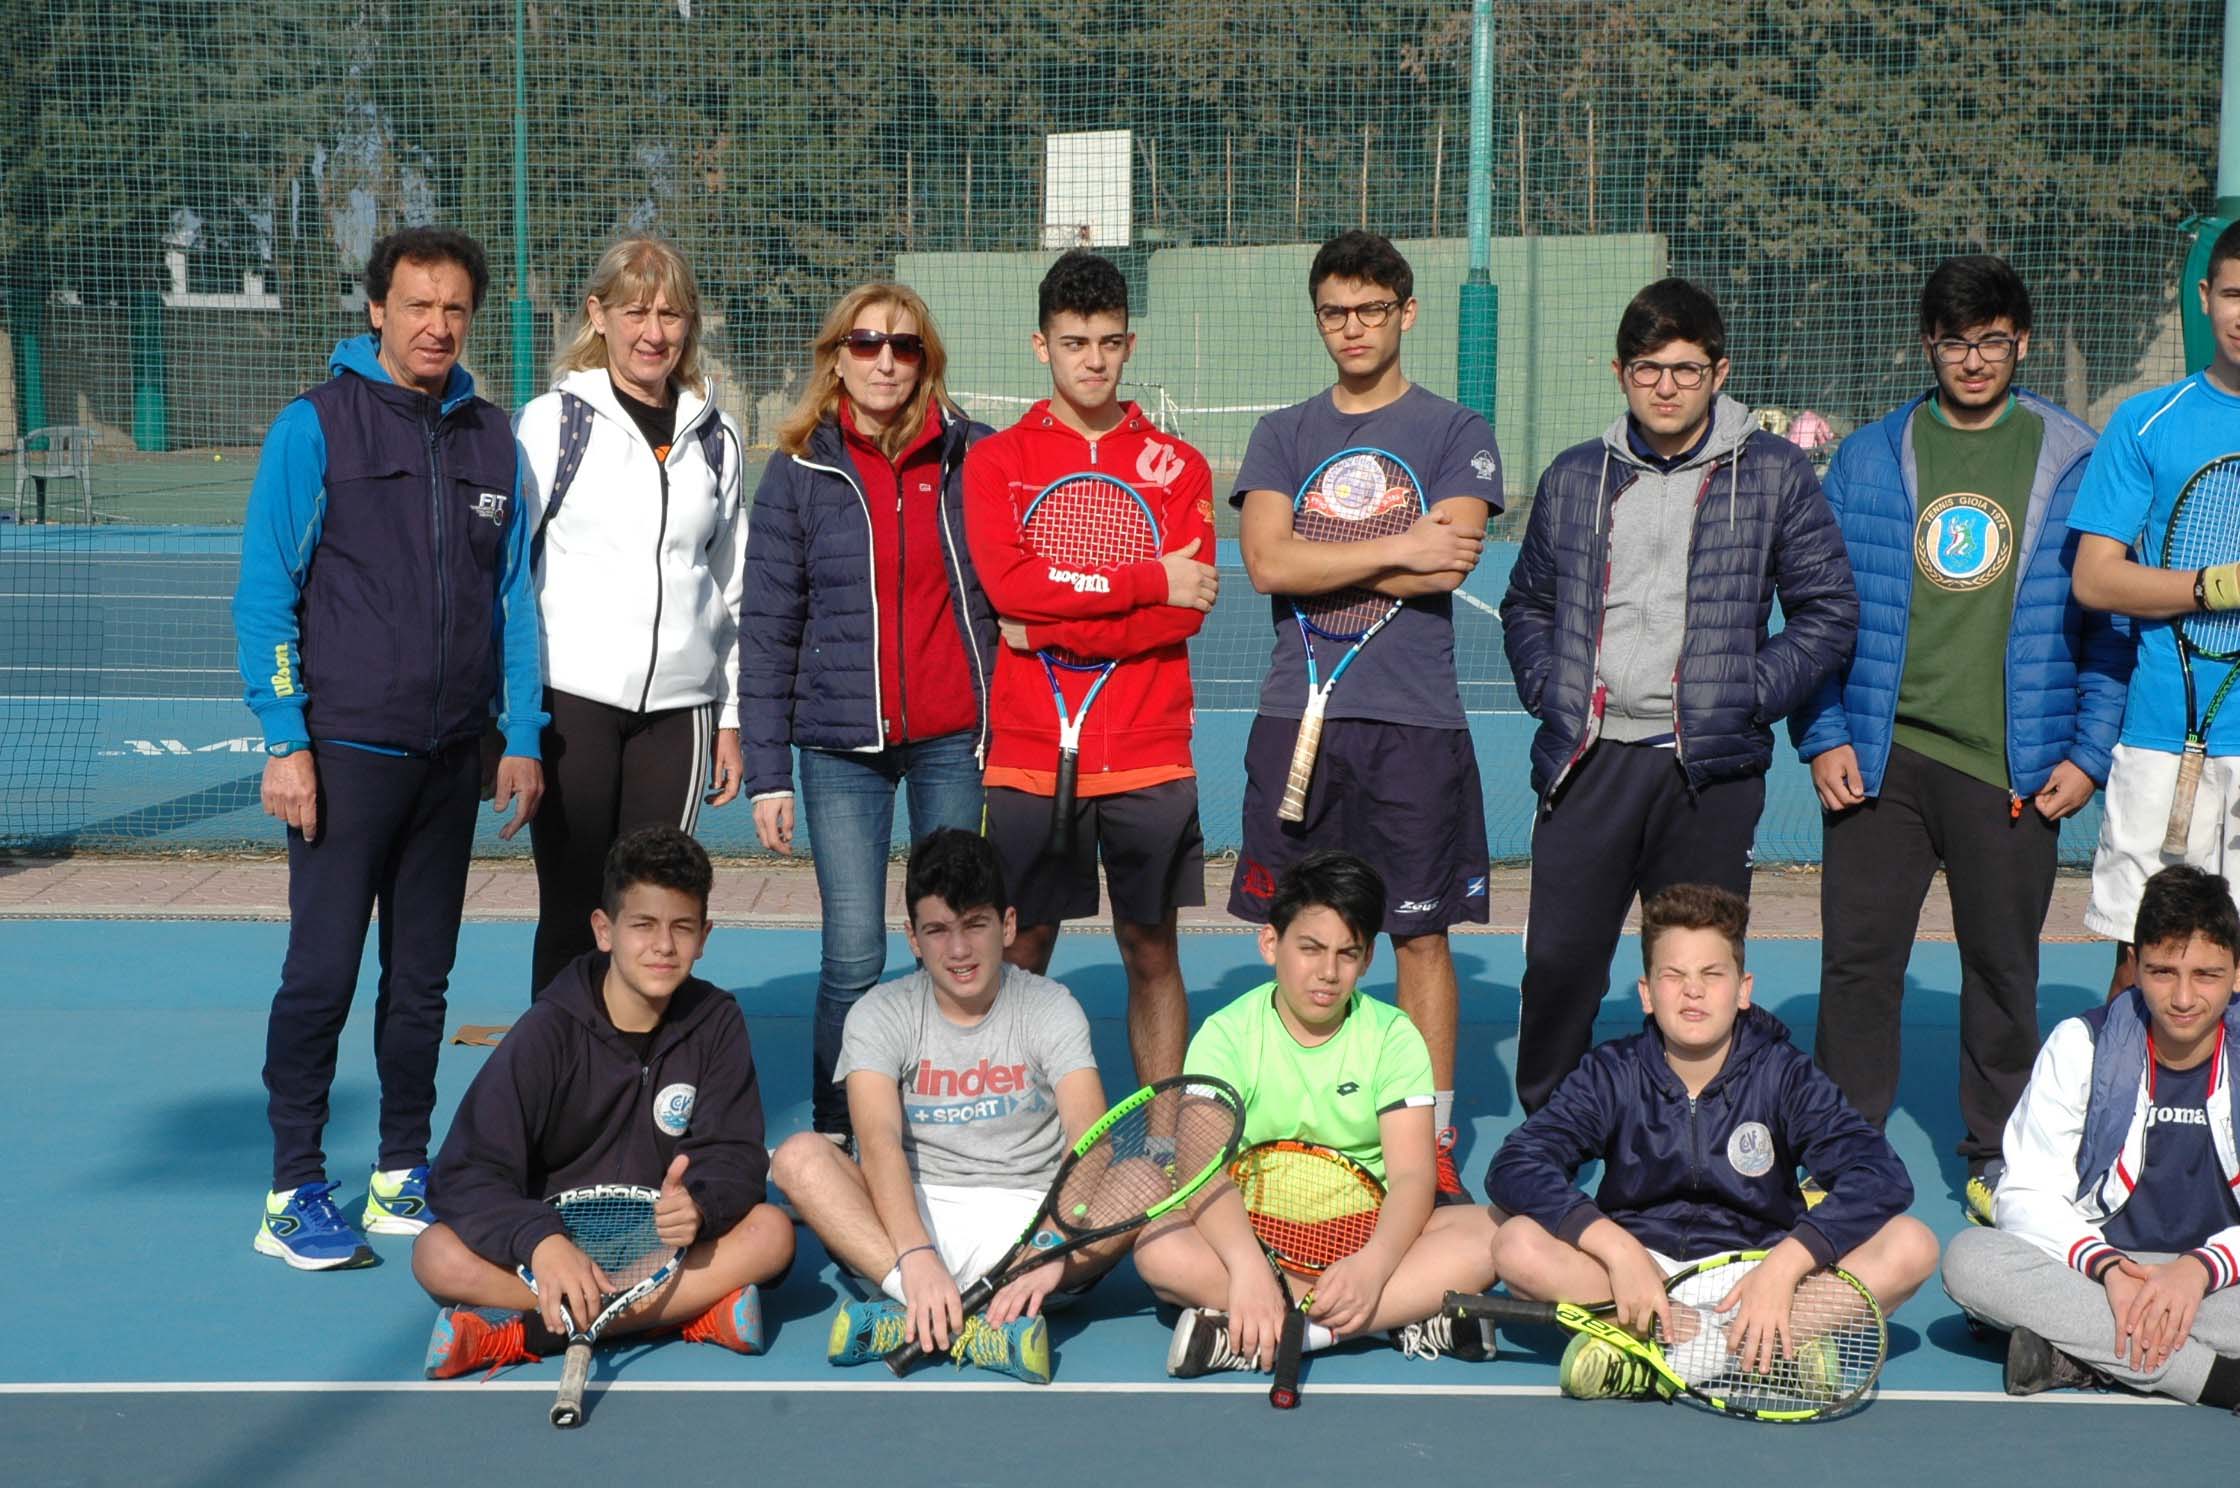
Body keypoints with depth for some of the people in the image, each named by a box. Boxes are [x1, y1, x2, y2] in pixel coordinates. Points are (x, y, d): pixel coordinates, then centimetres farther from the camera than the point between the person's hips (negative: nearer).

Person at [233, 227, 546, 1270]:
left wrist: (521, 735, 7)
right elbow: (264, 593, -6)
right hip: (345, 752, -4)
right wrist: (285, 742, -12)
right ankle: (293, 1195, 6)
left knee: (422, 979, 10)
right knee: (322, 975, -4)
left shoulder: (490, 438, 9)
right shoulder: (314, 427, -4)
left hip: (453, 755, 5)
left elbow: (512, 593, 12)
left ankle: (401, 1179, 21)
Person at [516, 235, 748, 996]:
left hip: (678, 708, 3)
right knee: (574, 913, 0)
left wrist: (732, 717, 15)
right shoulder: (553, 420, 2)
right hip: (571, 699, -3)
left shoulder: (714, 437, 13)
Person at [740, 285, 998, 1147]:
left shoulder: (972, 457, 5)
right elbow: (766, 628, 4)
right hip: (843, 745, -1)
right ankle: (829, 1141, 8)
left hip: (955, 738, 1)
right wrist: (767, 771, -1)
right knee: (855, 957, -6)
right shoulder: (801, 471, 4)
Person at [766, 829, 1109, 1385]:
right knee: (800, 1155, -24)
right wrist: (917, 1257, -34)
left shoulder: (1049, 1007, 1)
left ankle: (916, 1319, -40)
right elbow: (880, 1144, -16)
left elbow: (1090, 1146, -13)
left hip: (1028, 1220, 0)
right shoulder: (881, 1015, 1)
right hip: (914, 1214, 0)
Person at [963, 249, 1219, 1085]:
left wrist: (1053, 627, -12)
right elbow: (1006, 581, -12)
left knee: (1151, 948, 7)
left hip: (1150, 754, 1)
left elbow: (1189, 608, -5)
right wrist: (1150, 582, -12)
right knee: (1022, 950, 4)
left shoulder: (1177, 466, 7)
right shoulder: (995, 461, 5)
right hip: (1028, 754, -1)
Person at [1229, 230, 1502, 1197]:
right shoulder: (1283, 435, 12)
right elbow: (1267, 563, -4)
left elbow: (1449, 566, -10)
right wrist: (1396, 549, -10)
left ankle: (1434, 1141, 10)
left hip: (1415, 718, -2)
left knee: (1422, 933, 1)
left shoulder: (1454, 431, 6)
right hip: (1296, 714, 2)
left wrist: (1320, 562, -6)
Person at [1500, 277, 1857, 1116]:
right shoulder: (1576, 478, 11)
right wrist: (1546, 690, 5)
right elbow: (1526, 604, 22)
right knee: (1556, 960, 1)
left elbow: (1829, 612, 3)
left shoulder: (1774, 474, 3)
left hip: (1708, 769, -2)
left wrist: (1746, 699, -7)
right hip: (1585, 761, 2)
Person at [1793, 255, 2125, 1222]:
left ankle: (1995, 1154, 23)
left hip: (2014, 766, -1)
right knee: (1857, 957, 2)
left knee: (2003, 962, 8)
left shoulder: (2072, 460, 4)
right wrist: (1822, 735, -1)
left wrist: (2087, 751, -2)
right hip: (1879, 756, 1)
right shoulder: (1868, 458, 7)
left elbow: (2109, 615, 6)